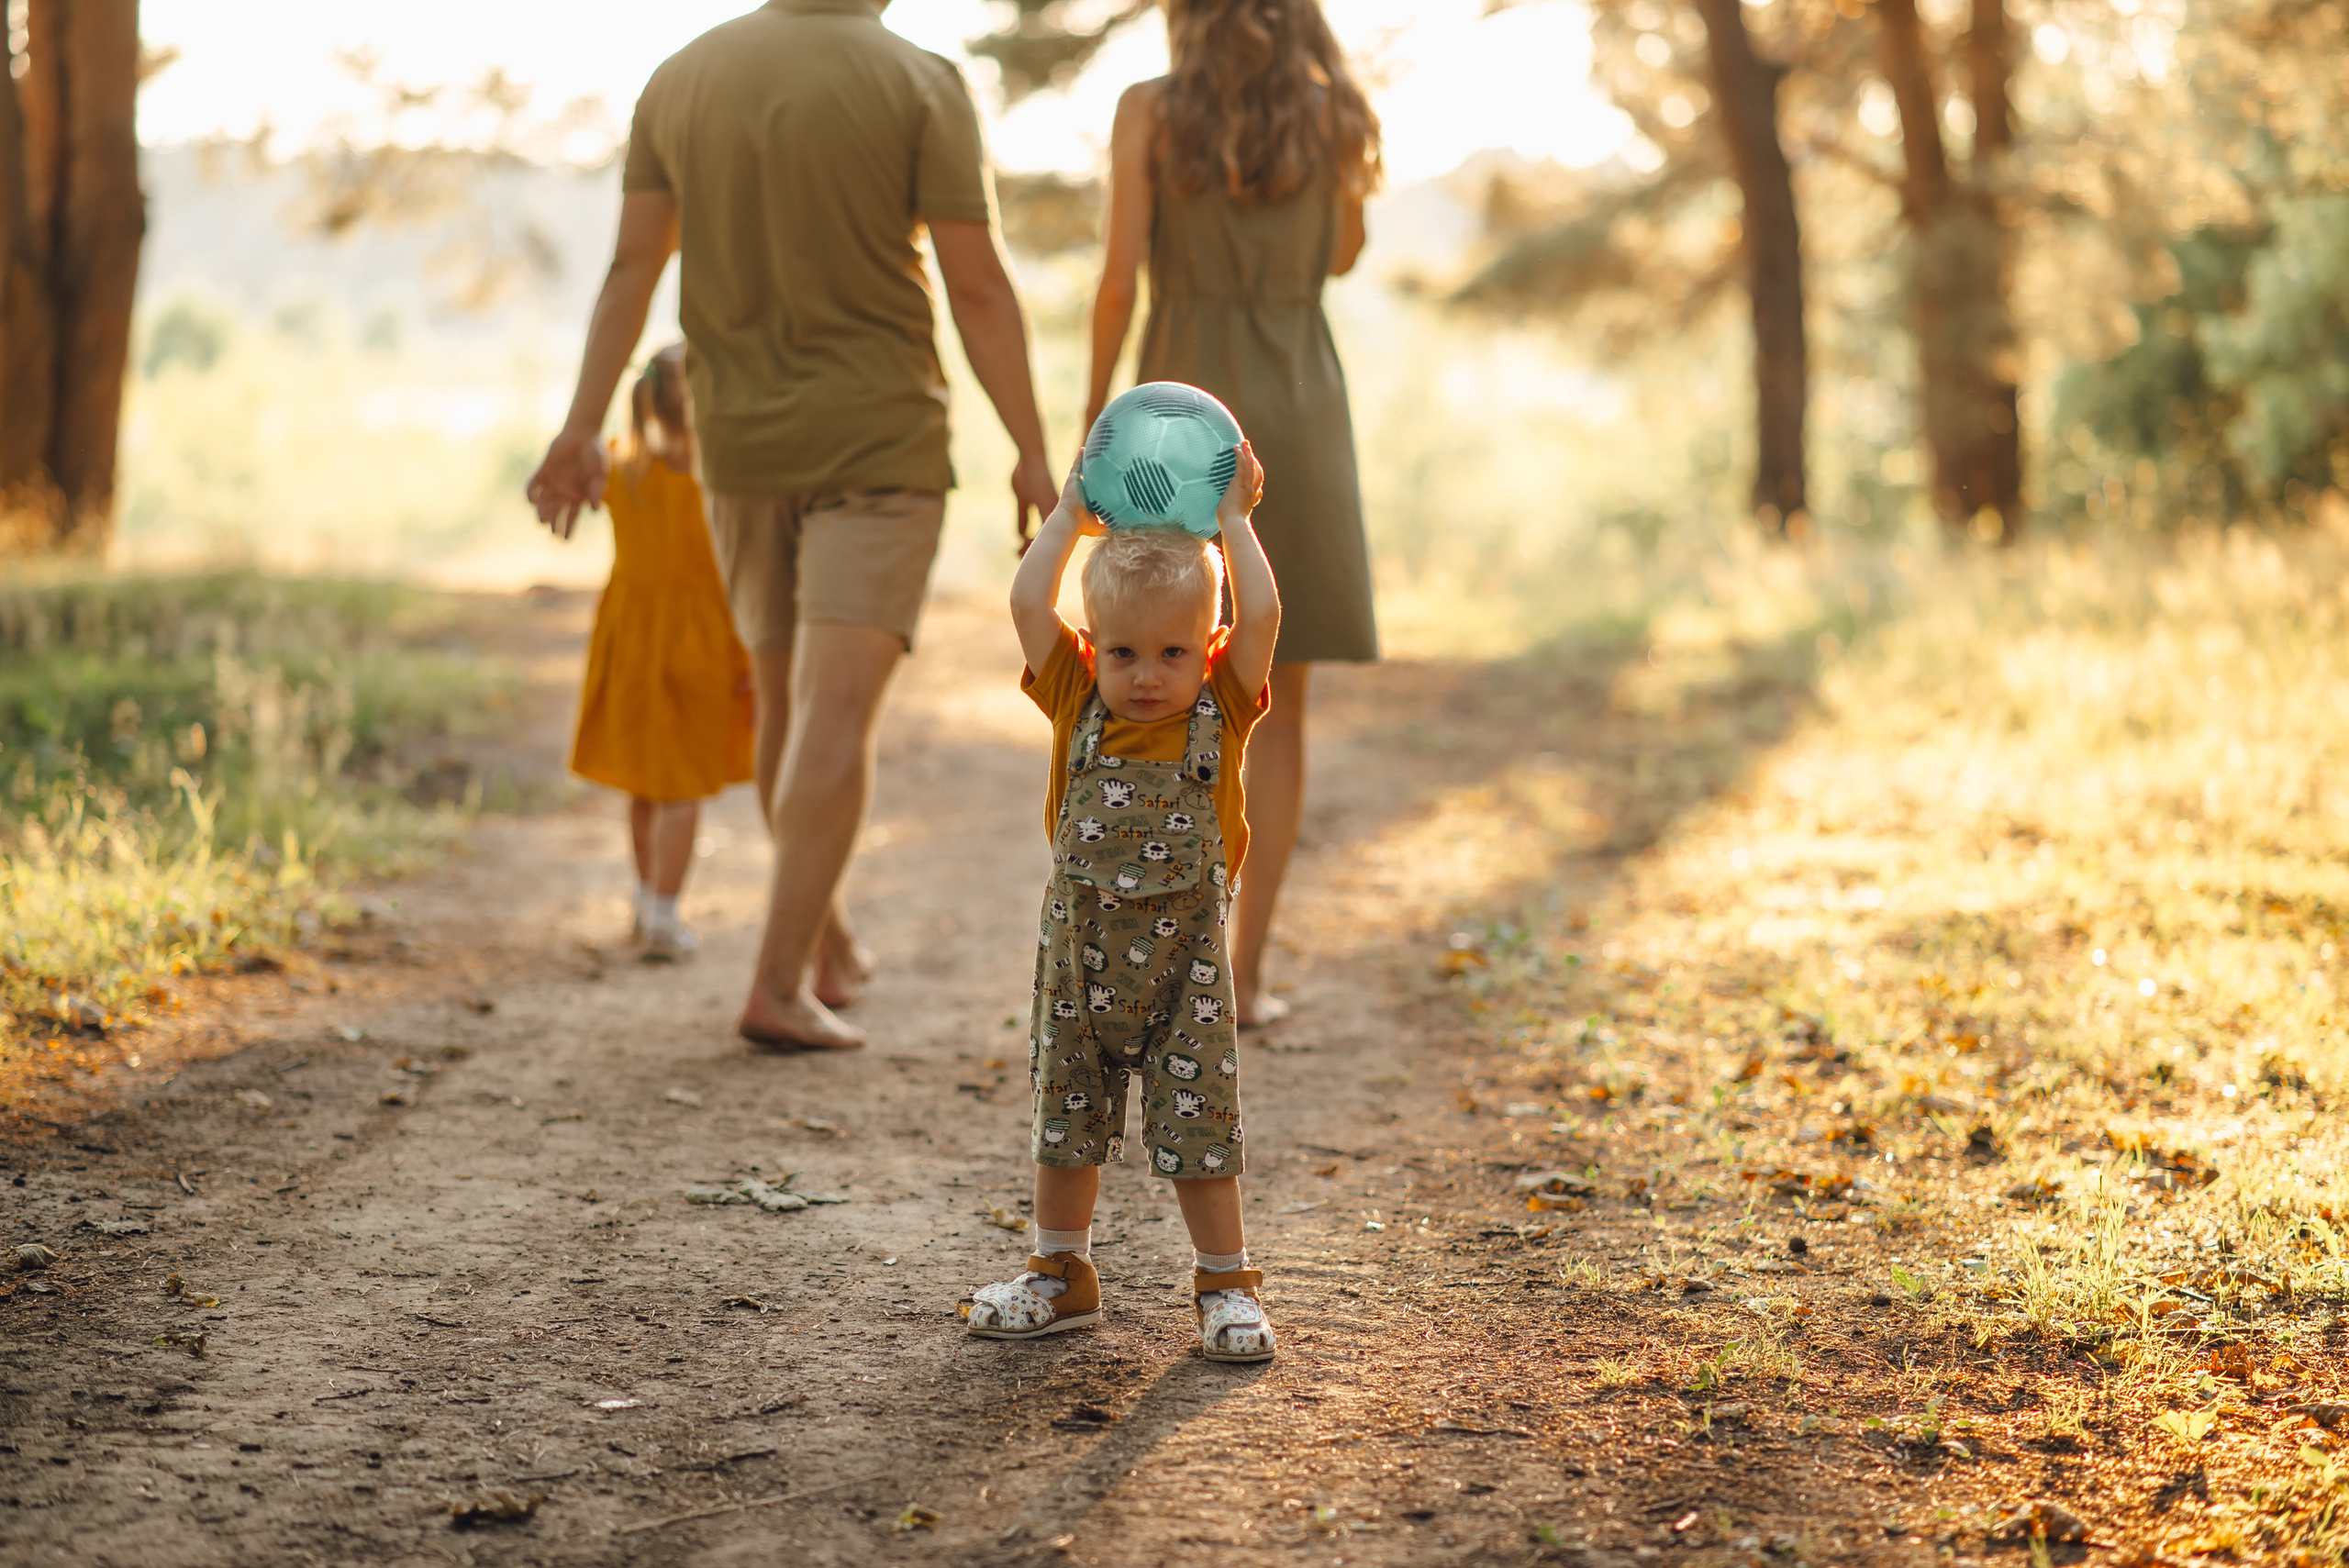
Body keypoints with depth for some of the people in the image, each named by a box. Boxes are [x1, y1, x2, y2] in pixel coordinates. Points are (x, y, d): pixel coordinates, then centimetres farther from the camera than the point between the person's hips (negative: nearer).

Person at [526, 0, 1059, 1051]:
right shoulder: (920, 85, -9)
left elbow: (631, 267, 3)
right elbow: (977, 285, -12)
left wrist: (583, 434, 2)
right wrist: (1031, 454, -7)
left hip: (740, 443, 5)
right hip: (878, 441, -5)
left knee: (786, 696, 19)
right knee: (838, 711, -8)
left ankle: (828, 944, 31)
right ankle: (781, 985, -16)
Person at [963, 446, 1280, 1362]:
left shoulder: (1221, 711, -6)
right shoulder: (1079, 702, -2)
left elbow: (1262, 617, -18)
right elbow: (1029, 604, -9)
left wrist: (1232, 520, -10)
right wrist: (1072, 514, -3)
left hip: (1183, 967, -2)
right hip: (1079, 961, 3)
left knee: (1197, 1130, 2)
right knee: (1066, 1123, 13)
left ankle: (1226, 1284, 16)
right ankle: (1061, 1276, 28)